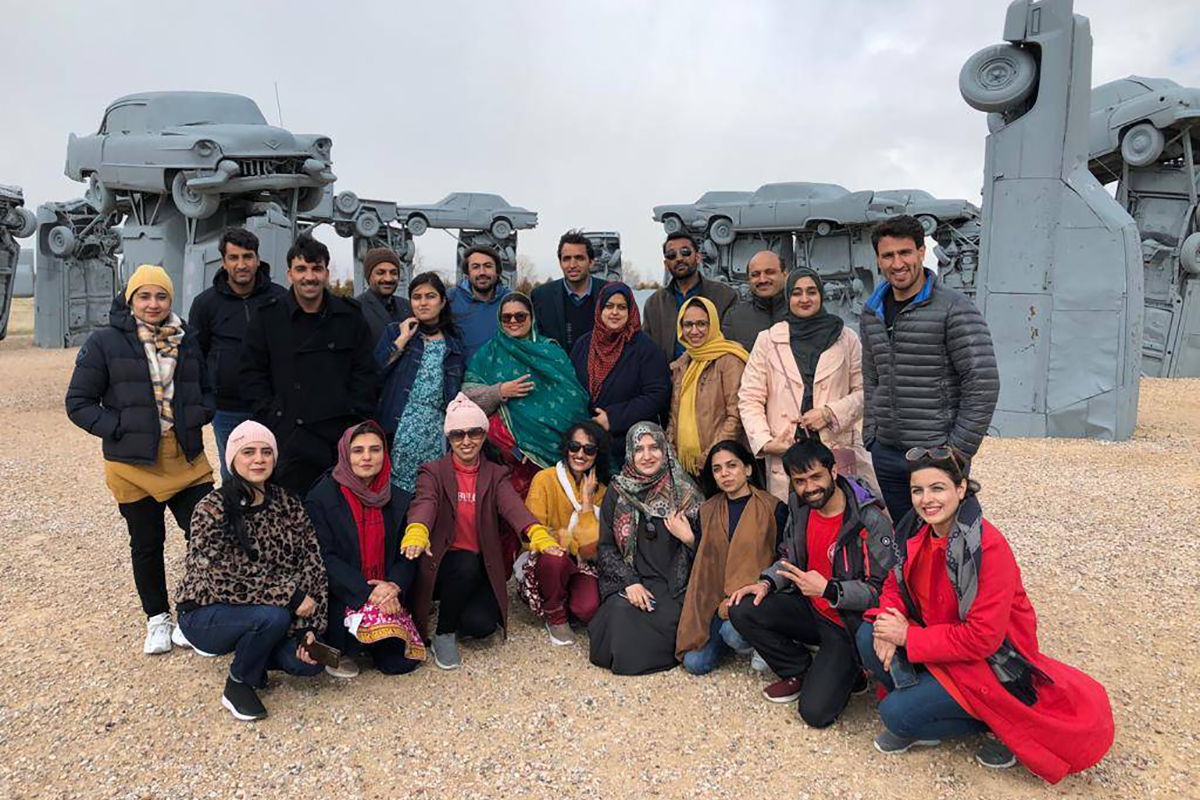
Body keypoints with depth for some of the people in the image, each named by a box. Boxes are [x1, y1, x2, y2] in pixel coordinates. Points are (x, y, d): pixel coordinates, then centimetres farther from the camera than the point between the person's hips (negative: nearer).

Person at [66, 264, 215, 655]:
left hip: (187, 460, 3)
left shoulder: (186, 339, 8)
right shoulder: (105, 342, -5)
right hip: (133, 464, -3)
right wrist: (119, 429, -14)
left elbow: (207, 391, 18)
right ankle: (157, 619, 31)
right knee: (147, 544, 12)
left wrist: (196, 417, -1)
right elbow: (78, 403, -3)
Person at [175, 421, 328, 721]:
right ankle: (238, 684, -4)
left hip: (266, 612, 5)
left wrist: (310, 626, -15)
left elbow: (311, 563, -6)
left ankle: (246, 646, 14)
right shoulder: (212, 510, -19)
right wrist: (291, 596, -26)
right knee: (273, 616, -33)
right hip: (207, 614, -4)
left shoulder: (288, 503, -3)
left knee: (309, 662, -16)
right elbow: (227, 578, -25)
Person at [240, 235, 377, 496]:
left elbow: (364, 373, 8)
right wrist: (270, 415, -2)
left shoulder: (350, 316, 6)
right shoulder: (268, 317, 5)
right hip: (289, 439, -1)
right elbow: (252, 372, 8)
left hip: (341, 435, 1)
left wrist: (356, 420, -1)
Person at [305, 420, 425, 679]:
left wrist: (394, 585, -17)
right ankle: (336, 649, 1)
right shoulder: (321, 497, -8)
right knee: (377, 619, -30)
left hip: (386, 593, 4)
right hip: (341, 597, -4)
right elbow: (323, 557, -13)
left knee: (402, 660, -9)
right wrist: (367, 591, -22)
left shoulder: (394, 497, 5)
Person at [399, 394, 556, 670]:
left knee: (482, 624, -22)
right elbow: (424, 503, -21)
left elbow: (513, 505, -14)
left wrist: (538, 533, -37)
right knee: (467, 564, -35)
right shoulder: (433, 472, 1)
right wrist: (416, 533, -46)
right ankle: (443, 633, -10)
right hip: (443, 562, -2)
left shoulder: (495, 475, 7)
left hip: (482, 569, 2)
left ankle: (455, 613, 15)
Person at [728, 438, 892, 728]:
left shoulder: (870, 520, -21)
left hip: (848, 623, -6)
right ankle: (798, 672, 8)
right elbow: (789, 557, 13)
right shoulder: (800, 507, 0)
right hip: (810, 609, 7)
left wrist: (828, 590, -32)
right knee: (741, 611, -14)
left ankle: (846, 671, 16)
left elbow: (879, 589, -20)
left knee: (816, 711, -17)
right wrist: (767, 583, -6)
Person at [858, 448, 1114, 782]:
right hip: (939, 636, 7)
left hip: (990, 659, -7)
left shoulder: (989, 548, -27)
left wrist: (908, 636, -24)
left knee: (897, 714, -18)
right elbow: (896, 583, 6)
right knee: (868, 637, -16)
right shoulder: (915, 530, -6)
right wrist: (888, 618, -18)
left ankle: (995, 722, 2)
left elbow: (982, 638, -27)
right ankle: (917, 706, 3)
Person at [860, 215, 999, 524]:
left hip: (937, 454, -5)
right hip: (886, 454, 6)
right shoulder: (872, 313, 10)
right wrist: (870, 437, 11)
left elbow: (983, 384, -13)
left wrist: (959, 450, -14)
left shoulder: (954, 309, -10)